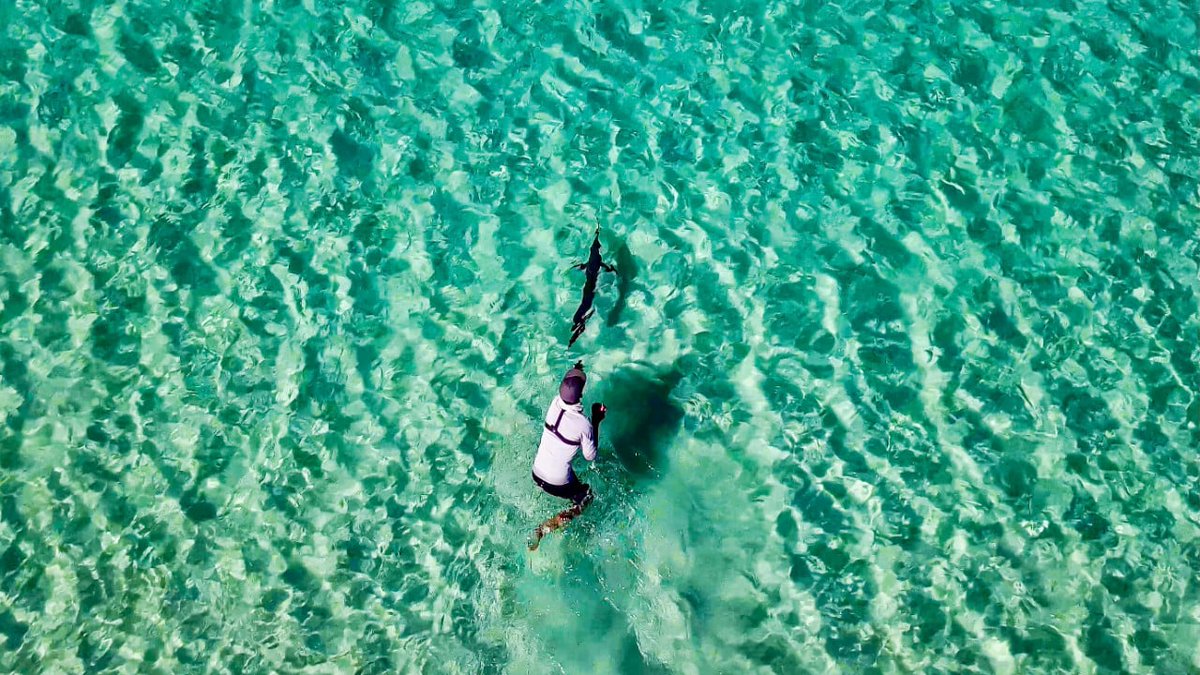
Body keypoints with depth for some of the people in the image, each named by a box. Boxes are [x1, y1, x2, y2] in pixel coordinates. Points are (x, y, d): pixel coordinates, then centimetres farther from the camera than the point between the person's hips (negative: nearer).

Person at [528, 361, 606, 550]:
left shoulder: (554, 403, -13)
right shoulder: (584, 424, -27)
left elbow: (565, 392, 13)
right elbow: (590, 457, -10)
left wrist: (575, 370, 25)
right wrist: (596, 422, -9)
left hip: (536, 473, 6)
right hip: (558, 484, -6)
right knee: (586, 499, 21)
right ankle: (545, 529, 6)